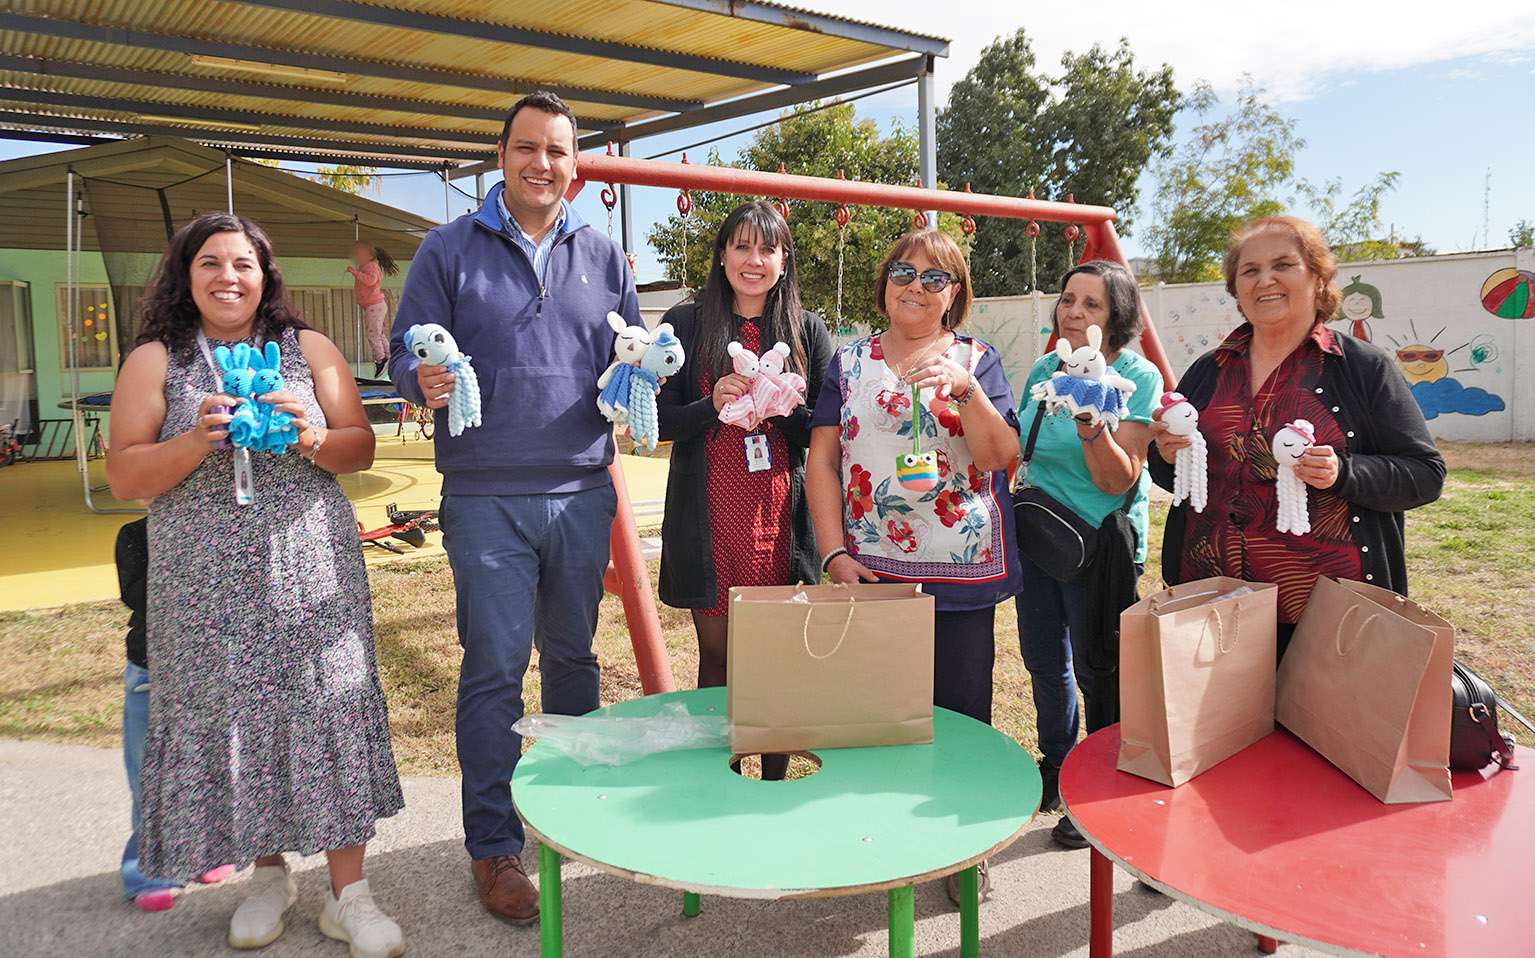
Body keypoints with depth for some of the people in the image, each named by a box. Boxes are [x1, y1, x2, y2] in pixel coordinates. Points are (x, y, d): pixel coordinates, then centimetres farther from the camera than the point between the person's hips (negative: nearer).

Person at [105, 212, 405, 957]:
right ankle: (268, 874, 27)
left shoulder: (310, 350, 8)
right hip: (207, 584, 0)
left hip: (309, 572, 0)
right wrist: (198, 440, -17)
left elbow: (361, 450, 6)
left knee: (327, 709, -3)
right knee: (230, 716, 5)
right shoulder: (154, 362, 6)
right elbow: (123, 478, 0)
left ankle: (348, 894, 8)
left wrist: (311, 436, -15)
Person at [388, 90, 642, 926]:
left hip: (582, 492, 3)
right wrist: (425, 380, -21)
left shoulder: (603, 257, 11)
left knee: (573, 657, 15)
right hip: (487, 497, -3)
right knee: (494, 669, -1)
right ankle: (493, 845, 14)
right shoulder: (449, 250, 3)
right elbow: (405, 353, 2)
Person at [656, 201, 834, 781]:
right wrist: (712, 406, -15)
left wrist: (779, 409, -14)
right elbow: (660, 419, 3)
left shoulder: (808, 330, 7)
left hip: (782, 516, 1)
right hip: (708, 516, 0)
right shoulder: (685, 324, 5)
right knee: (716, 653, 7)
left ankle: (775, 781, 21)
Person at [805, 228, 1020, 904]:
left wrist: (962, 387, -19)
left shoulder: (977, 360, 7)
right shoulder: (849, 361, 8)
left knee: (959, 706, 6)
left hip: (962, 570, 0)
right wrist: (834, 552, -7)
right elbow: (821, 460, 3)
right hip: (870, 570, 1)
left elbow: (1001, 456, -4)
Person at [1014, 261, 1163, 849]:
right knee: (1044, 663, 17)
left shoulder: (1139, 379, -12)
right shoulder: (1043, 371, 5)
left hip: (1100, 547, -6)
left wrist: (1090, 422, -32)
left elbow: (1118, 481, -19)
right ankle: (1056, 772, 39)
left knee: (1098, 673, 4)